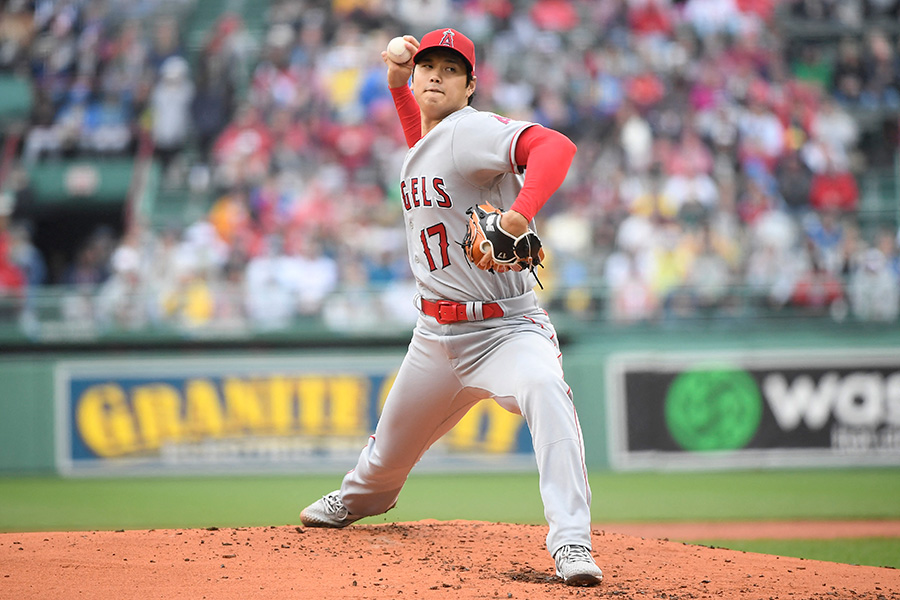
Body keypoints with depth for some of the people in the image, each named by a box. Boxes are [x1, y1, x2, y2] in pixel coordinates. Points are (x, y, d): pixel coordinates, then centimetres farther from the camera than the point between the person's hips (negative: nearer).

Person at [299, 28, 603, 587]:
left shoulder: (471, 130, -15)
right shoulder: (421, 147, 10)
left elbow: (556, 147, -31)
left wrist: (517, 218, -46)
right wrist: (397, 83, 16)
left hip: (506, 327, -8)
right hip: (437, 334, 8)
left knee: (545, 391, -38)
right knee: (391, 447, 21)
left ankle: (572, 544, -44)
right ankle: (360, 497, 56)